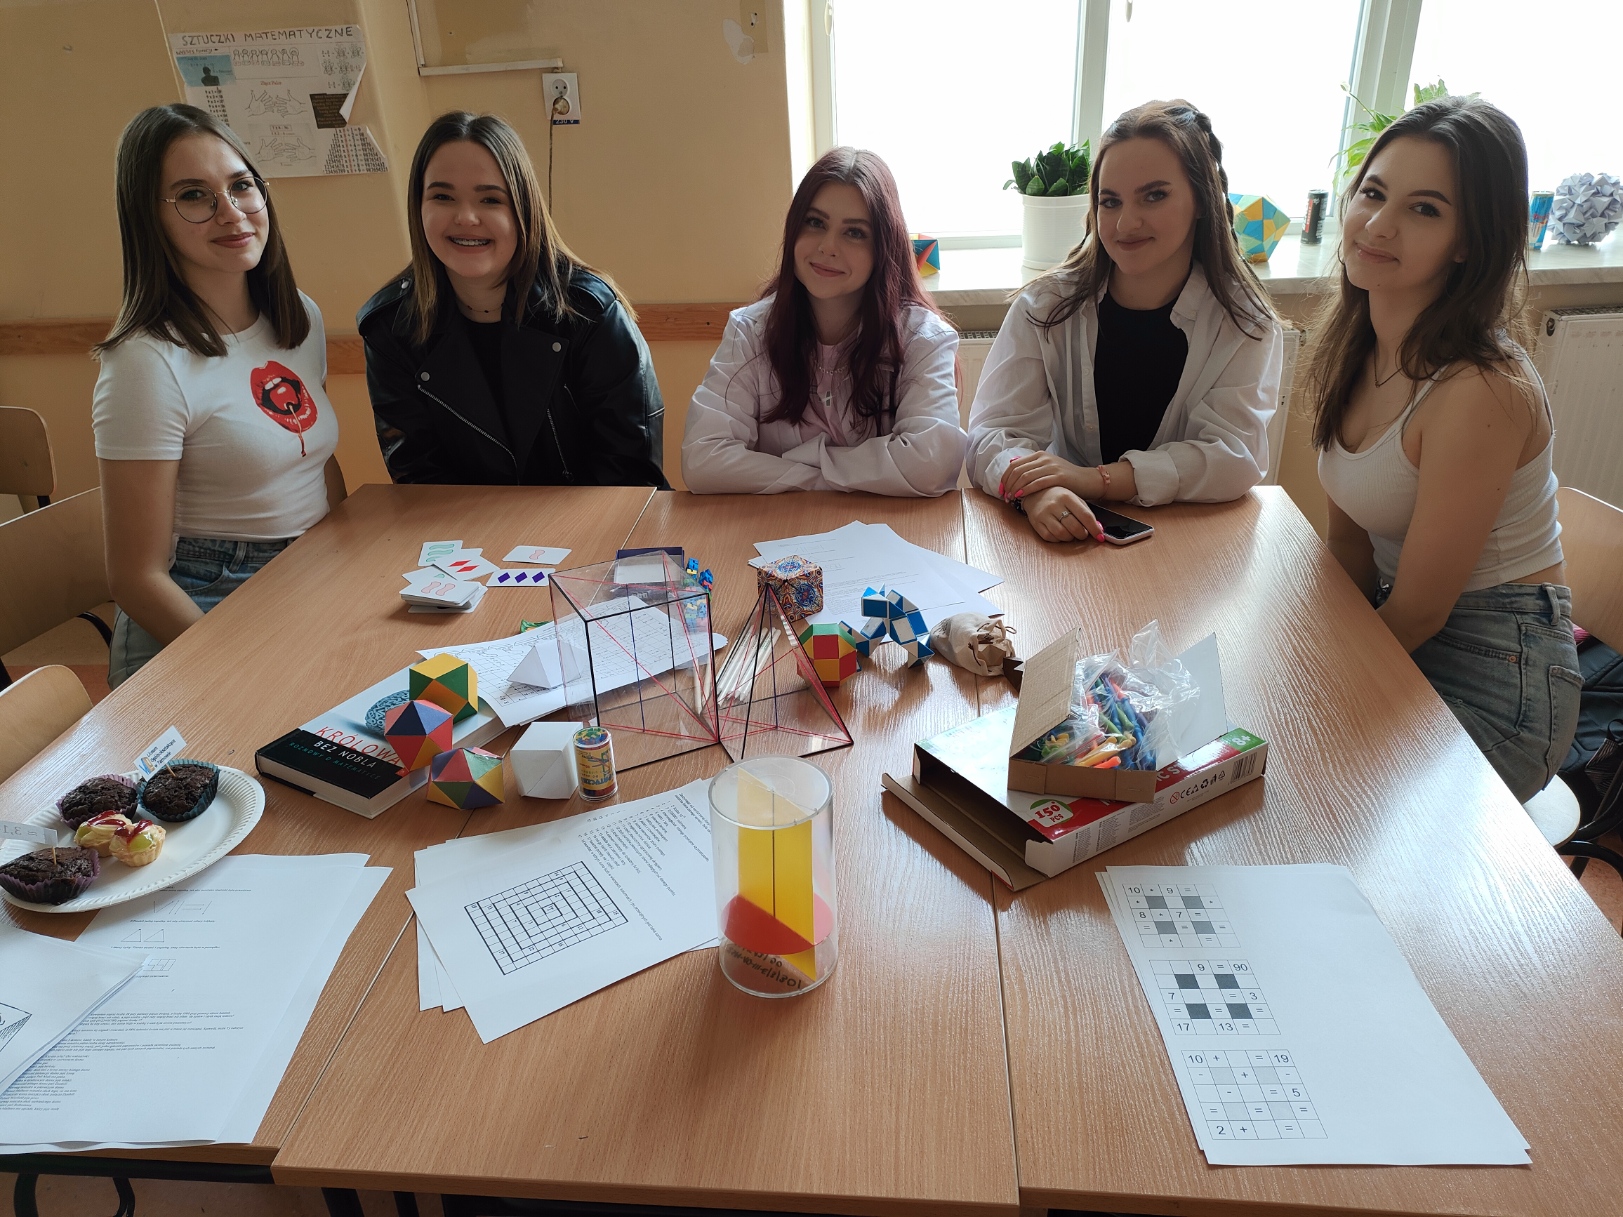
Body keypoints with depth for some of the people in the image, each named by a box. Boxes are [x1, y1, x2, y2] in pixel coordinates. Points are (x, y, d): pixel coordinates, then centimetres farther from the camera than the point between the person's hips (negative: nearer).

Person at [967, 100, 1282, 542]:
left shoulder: (1243, 323, -2)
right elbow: (994, 431, -11)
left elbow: (1236, 456, -13)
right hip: (1065, 543, 2)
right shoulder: (1047, 306, -3)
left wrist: (1098, 479, -26)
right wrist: (1031, 490, -35)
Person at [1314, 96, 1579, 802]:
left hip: (1495, 671, -7)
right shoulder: (1355, 344, -1)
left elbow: (1419, 612, -20)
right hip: (1394, 631, 7)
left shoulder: (1483, 392, -26)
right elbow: (1349, 536, 4)